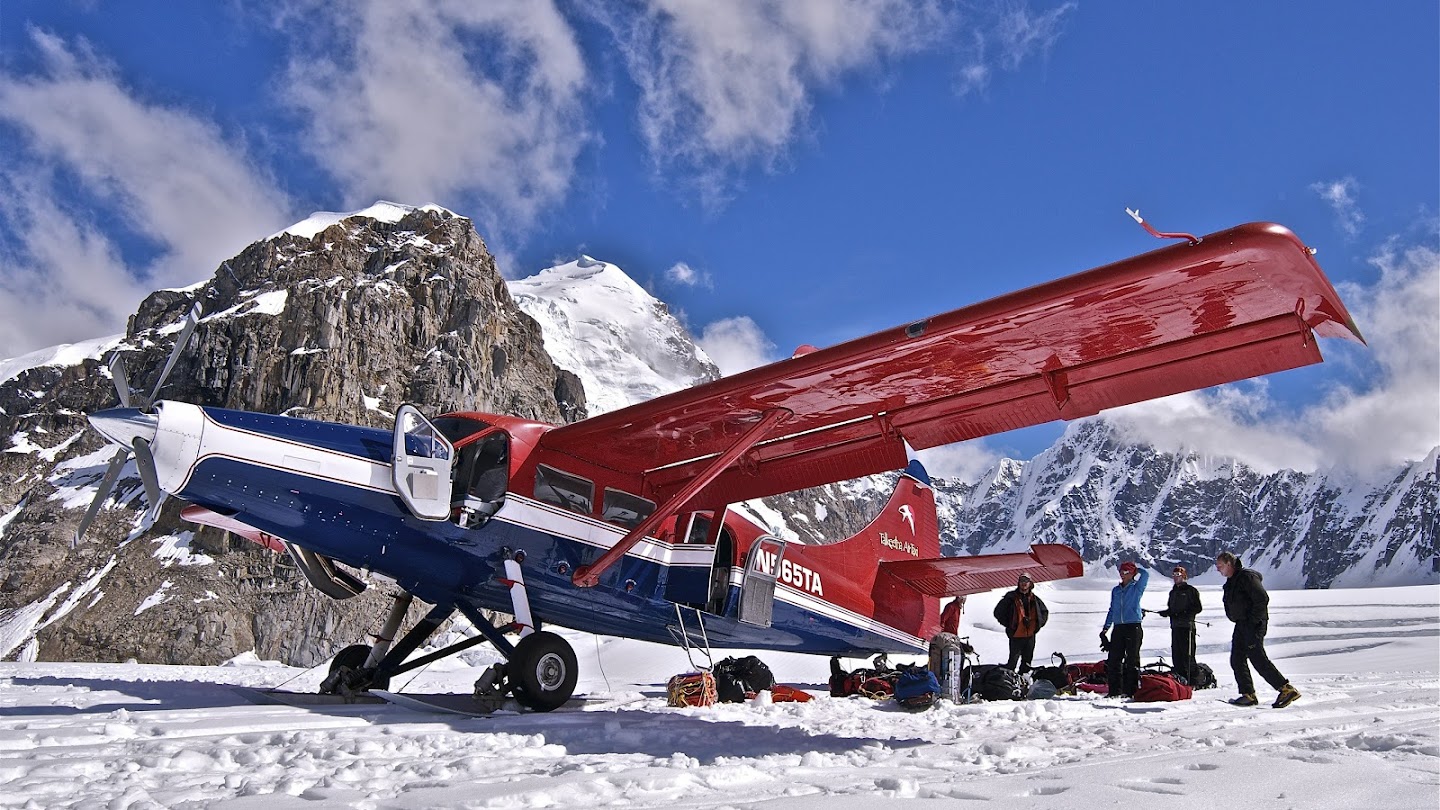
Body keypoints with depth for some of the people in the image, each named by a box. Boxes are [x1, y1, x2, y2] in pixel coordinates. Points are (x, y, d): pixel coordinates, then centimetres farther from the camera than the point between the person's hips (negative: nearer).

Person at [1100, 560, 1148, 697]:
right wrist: (1105, 627, 16)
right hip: (1118, 628, 5)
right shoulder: (1115, 590, 16)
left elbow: (1145, 574, -16)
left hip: (1133, 627, -5)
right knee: (1113, 659, 2)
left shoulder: (1136, 588, 2)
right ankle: (1115, 691, 8)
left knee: (1132, 660, -1)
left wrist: (1135, 569, 4)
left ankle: (1131, 691, 3)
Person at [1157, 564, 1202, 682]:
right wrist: (1166, 612, 4)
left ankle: (1192, 680, -5)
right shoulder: (1173, 592, 20)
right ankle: (1179, 678, 12)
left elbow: (1197, 608, -7)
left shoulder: (1191, 590, -2)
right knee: (1176, 654, 6)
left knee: (1187, 654, -9)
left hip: (1187, 626, -7)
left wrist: (1184, 614, -18)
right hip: (1175, 626, 7)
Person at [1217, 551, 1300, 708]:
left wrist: (1252, 621, -19)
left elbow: (1262, 599, -20)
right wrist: (1239, 621, 14)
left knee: (1258, 659, -12)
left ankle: (1287, 690, -7)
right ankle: (1248, 694, 9)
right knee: (1237, 660, 6)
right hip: (1241, 625, 10)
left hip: (1253, 625, -10)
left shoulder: (1247, 577, -13)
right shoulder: (1231, 581, 17)